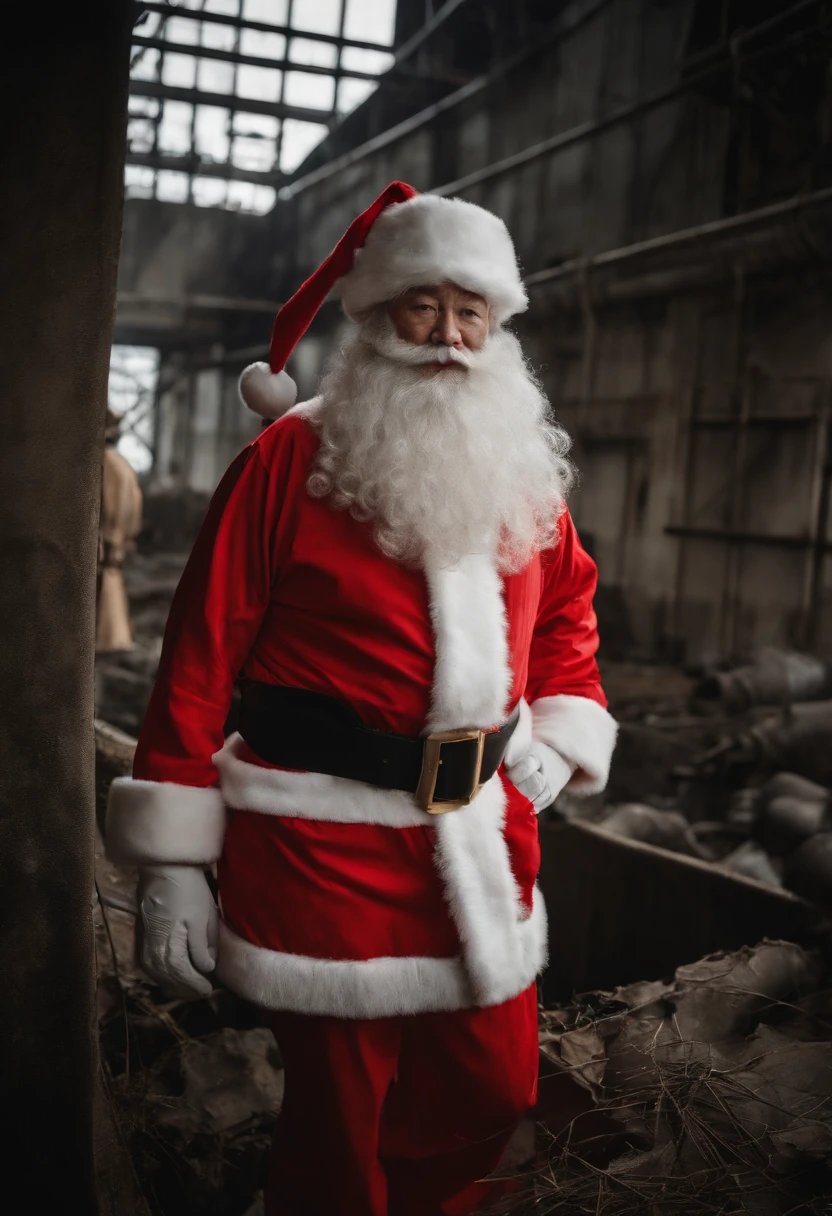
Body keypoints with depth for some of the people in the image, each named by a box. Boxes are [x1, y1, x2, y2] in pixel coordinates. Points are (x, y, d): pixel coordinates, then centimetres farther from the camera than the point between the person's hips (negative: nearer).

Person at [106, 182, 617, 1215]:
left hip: (484, 847, 5)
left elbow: (567, 611, 24)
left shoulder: (523, 476, 8)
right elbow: (201, 656, -9)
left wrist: (561, 734, 7)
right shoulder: (288, 462, -8)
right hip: (324, 850, -5)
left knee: (488, 1099, 16)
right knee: (337, 1128, 9)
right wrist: (172, 867, -11)